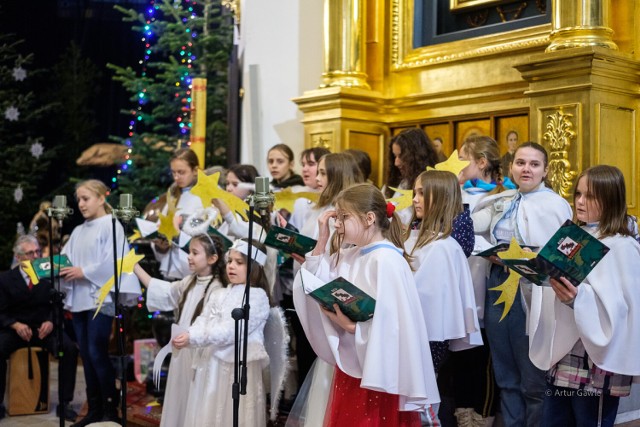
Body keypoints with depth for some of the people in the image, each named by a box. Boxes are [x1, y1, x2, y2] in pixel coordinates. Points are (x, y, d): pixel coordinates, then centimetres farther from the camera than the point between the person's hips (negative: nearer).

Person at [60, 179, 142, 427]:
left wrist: (83, 272, -15)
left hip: (100, 298, -7)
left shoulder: (112, 226, -4)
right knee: (86, 355, 8)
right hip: (78, 299, 7)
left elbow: (112, 262, -15)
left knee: (97, 353, -9)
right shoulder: (78, 232, 17)